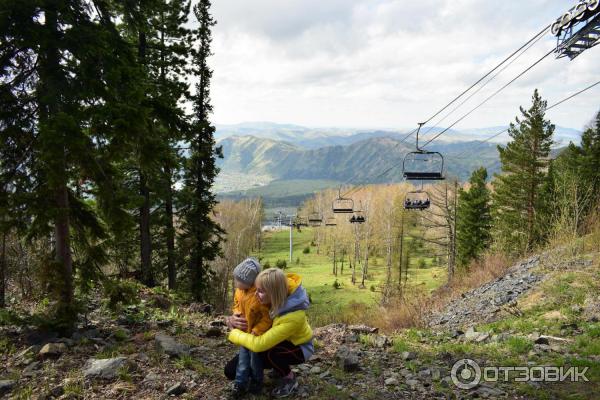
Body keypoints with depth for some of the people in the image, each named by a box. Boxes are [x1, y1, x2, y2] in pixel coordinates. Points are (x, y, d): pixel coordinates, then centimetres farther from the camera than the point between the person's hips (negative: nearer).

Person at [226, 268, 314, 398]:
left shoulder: (293, 316, -40)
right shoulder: (276, 298, -22)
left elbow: (260, 344, -40)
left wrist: (234, 334, -24)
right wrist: (235, 318, -18)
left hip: (298, 347, -6)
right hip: (277, 341, 6)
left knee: (267, 352, -39)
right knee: (231, 370, -2)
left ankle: (290, 380, -9)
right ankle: (279, 366, 15)